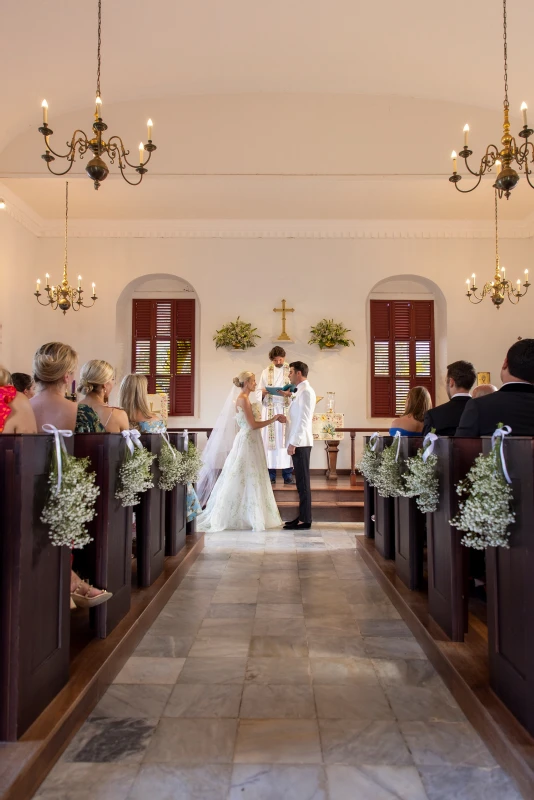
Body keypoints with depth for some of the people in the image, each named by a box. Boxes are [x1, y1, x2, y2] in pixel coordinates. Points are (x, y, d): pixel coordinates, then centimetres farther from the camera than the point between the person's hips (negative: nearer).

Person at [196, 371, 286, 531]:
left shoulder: (244, 398, 15)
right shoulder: (243, 399, -14)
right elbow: (253, 425, -17)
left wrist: (274, 419, 10)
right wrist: (274, 419, -11)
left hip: (250, 442, 10)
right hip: (247, 442, -10)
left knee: (250, 479, 12)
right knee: (245, 479, -3)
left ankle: (248, 517, 19)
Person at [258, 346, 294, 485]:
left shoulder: (291, 370, 3)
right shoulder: (266, 372, 11)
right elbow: (259, 393, 10)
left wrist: (289, 394, -23)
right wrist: (262, 393, -13)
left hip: (286, 410, -2)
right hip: (269, 410, 2)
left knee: (286, 440, -2)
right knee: (269, 440, 0)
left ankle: (288, 475, 3)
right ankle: (271, 475, 7)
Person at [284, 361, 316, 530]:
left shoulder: (306, 391, -13)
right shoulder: (301, 391, 16)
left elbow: (303, 420, -19)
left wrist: (294, 443, -19)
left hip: (300, 443, -10)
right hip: (299, 442, 10)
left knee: (303, 482, -4)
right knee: (301, 481, 12)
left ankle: (305, 520, 1)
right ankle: (303, 517, 19)